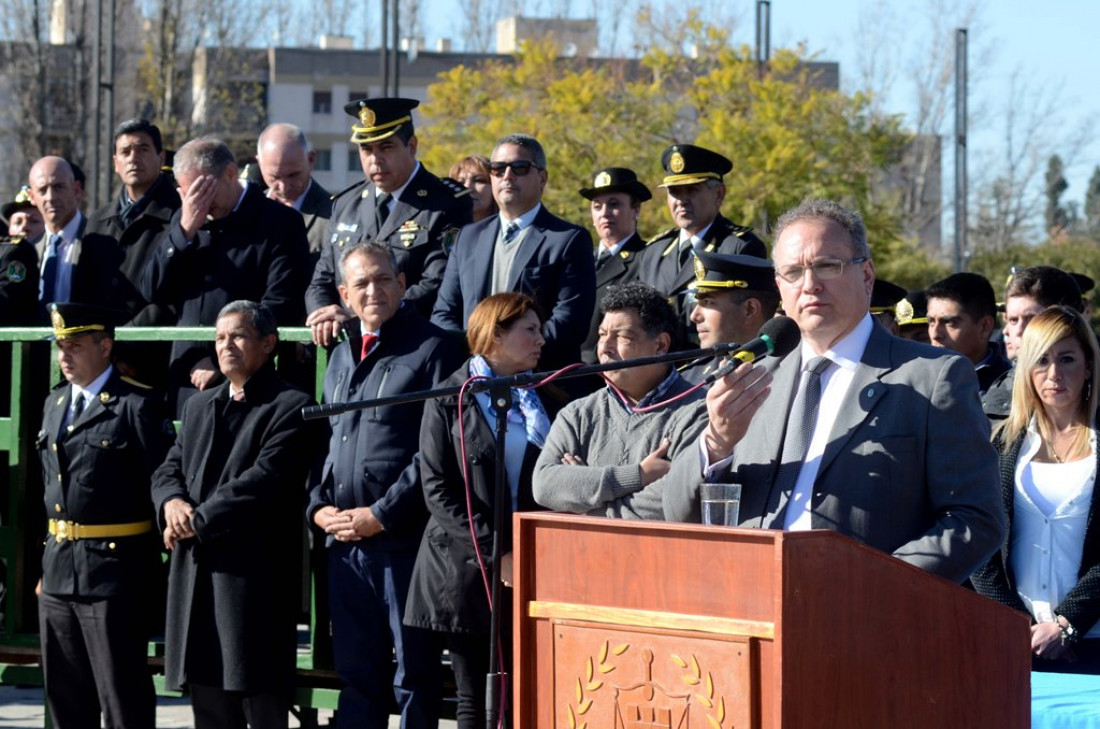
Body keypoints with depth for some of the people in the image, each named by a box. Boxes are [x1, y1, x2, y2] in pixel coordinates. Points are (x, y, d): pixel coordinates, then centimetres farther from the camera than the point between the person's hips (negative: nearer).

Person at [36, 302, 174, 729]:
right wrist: (51, 553, 16)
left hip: (112, 568, -8)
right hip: (58, 568, 8)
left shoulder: (137, 406, -9)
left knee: (122, 694, -3)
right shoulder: (54, 404, 14)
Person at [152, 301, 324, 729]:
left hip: (253, 576, -7)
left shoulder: (291, 408, -4)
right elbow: (169, 470, 18)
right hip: (195, 575, 7)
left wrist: (196, 523, -13)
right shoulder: (199, 406, 22)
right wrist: (172, 501, -6)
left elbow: (261, 482, -15)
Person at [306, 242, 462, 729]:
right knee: (356, 670, 10)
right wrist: (319, 506, 4)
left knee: (414, 674, -1)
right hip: (345, 542, 7)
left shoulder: (432, 350, -5)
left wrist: (381, 515, -14)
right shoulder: (342, 356, 18)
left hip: (403, 539, -7)